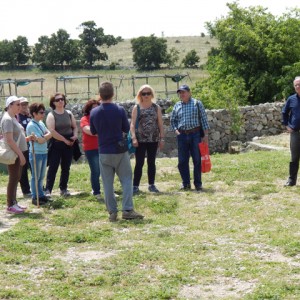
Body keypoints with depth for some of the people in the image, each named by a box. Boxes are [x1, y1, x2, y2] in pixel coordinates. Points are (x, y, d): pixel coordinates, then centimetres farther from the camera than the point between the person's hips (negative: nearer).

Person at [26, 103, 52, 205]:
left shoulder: (41, 123, 11)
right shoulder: (31, 125, -15)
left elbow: (49, 134, 4)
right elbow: (41, 140, -18)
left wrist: (42, 137, -13)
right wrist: (46, 136, 1)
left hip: (44, 152, 8)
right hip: (36, 153, -8)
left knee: (41, 176, 14)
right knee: (36, 177, -1)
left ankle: (41, 195, 21)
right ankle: (35, 197, 4)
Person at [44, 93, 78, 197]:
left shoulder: (69, 113, 9)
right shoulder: (51, 115, -6)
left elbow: (75, 127, 14)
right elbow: (52, 131, -16)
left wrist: (75, 135, -9)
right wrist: (65, 140, -15)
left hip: (69, 145, 5)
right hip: (56, 145, -5)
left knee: (66, 168, 9)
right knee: (53, 168, -6)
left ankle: (64, 189, 17)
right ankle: (48, 190, -6)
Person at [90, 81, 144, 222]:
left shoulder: (94, 112, -4)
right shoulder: (120, 110, -10)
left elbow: (93, 132, 9)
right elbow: (126, 128, 1)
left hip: (104, 152, 2)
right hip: (120, 150, -2)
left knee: (107, 183, 7)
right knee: (126, 179, 5)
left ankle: (112, 212, 8)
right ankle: (127, 210, -3)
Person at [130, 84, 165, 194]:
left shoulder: (156, 108, 8)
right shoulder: (136, 108, 2)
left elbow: (160, 124, 9)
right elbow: (132, 124, -2)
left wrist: (162, 138, 3)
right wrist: (134, 138, -13)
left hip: (154, 139, 2)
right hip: (140, 140, -2)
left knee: (151, 162, 9)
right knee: (139, 163, -4)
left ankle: (151, 185, 17)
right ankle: (135, 186, -2)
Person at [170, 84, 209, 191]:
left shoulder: (197, 103, 1)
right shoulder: (177, 106, 10)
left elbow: (204, 119, 0)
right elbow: (172, 120, 19)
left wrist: (206, 134, -5)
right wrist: (176, 130, 1)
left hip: (195, 134, -3)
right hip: (182, 135, 3)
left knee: (197, 160, 0)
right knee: (182, 161, 4)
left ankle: (198, 183, 8)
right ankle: (186, 183, 14)